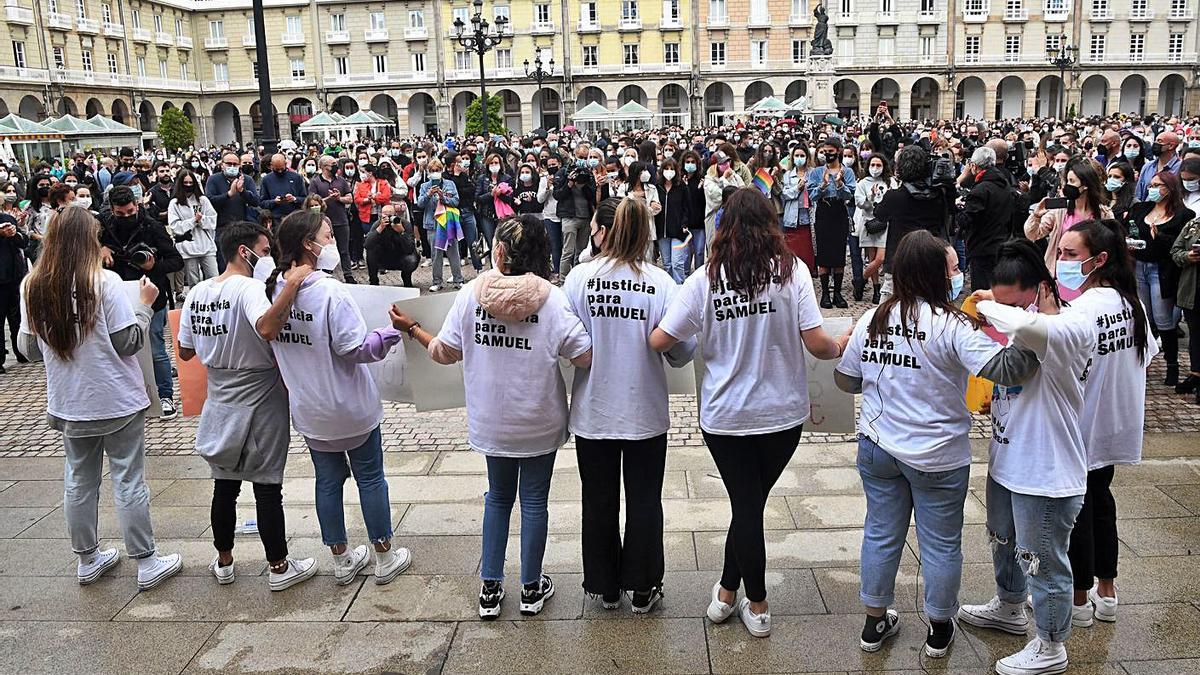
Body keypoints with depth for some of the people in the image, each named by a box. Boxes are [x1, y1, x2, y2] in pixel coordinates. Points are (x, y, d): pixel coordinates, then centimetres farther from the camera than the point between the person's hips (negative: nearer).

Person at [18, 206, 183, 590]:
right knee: (128, 482, 3)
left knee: (79, 482, 17)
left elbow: (29, 349, 6)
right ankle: (146, 563, 12)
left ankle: (88, 560, 30)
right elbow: (128, 343, -15)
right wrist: (144, 303, -3)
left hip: (67, 404, 5)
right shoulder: (104, 283, -16)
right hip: (117, 401, -5)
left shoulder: (33, 287, -2)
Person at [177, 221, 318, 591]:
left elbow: (185, 351, 10)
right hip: (260, 403, -6)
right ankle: (279, 567, 15)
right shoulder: (249, 288, -20)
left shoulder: (197, 292, 2)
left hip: (220, 404, 7)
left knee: (224, 484, 18)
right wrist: (291, 284, -38)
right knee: (267, 487, 4)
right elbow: (267, 329, -41)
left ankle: (223, 561, 31)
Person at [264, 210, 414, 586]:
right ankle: (385, 558, 23)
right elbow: (357, 349, -24)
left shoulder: (275, 289, -3)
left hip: (308, 410, 6)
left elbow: (271, 348, 8)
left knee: (328, 480, 17)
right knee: (370, 479, 11)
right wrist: (393, 331, -16)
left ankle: (341, 560, 29)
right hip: (351, 408, -6)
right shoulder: (329, 291, -23)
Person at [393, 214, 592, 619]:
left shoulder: (470, 294, -10)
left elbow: (445, 353, -3)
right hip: (540, 422, -2)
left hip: (491, 421, 2)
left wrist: (411, 329, 14)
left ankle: (490, 587, 25)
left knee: (498, 497, 20)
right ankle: (531, 589, 25)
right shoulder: (551, 299, -15)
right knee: (534, 500, 13)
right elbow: (585, 357, -16)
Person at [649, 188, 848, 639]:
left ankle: (757, 606, 25)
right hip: (782, 414, 0)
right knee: (752, 503, 17)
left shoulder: (706, 279, -6)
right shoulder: (790, 271, -7)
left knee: (746, 505, 12)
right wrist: (840, 347, 13)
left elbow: (659, 341, -7)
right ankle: (727, 591, 29)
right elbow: (816, 344, -10)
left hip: (724, 415, 0)